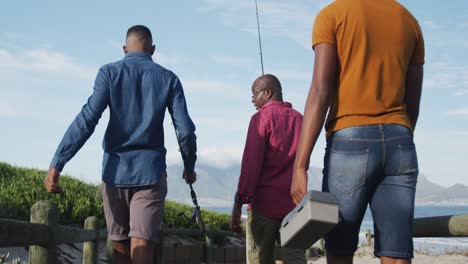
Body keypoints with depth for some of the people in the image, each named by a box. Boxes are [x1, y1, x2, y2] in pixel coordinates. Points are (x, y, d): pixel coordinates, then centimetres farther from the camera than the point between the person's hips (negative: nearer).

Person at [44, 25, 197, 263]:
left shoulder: (110, 73, 1)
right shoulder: (168, 79, 5)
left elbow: (86, 121, -11)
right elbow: (185, 130, 0)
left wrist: (56, 165, -14)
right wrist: (189, 167, 17)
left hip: (116, 170, 1)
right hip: (150, 171, 0)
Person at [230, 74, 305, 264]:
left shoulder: (262, 117, -4)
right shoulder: (299, 119, 13)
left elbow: (251, 164, -12)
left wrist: (238, 203, -12)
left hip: (265, 202, -5)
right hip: (294, 203, 5)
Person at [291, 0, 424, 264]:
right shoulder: (410, 21, 17)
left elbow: (320, 93, -10)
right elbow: (412, 103, 17)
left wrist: (300, 165, -13)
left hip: (350, 142, -4)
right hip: (401, 145, 4)